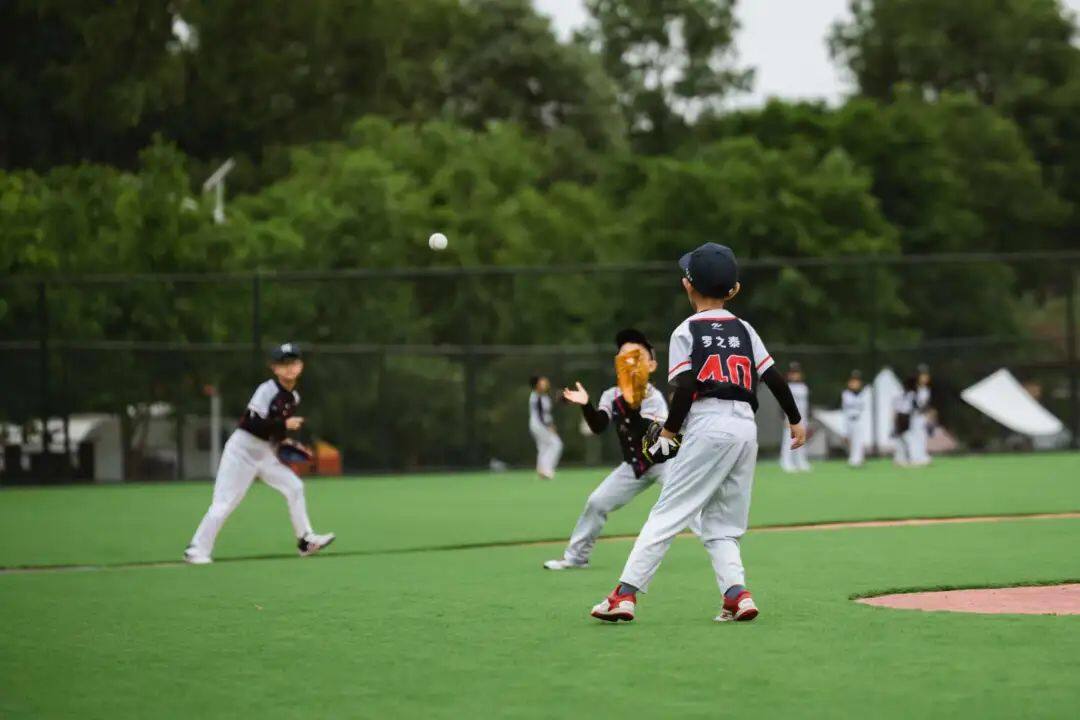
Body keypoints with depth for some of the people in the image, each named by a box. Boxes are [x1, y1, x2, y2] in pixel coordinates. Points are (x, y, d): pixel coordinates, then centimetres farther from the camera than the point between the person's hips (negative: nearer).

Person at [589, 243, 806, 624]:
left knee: (667, 514, -7)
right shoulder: (744, 330, 15)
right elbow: (774, 377, 14)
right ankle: (737, 594, -5)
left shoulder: (686, 331, 1)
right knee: (721, 522, 14)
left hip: (707, 426, -5)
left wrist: (668, 432, -1)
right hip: (746, 427, 5)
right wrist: (795, 420, 24)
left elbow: (685, 388, -9)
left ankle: (625, 594, -12)